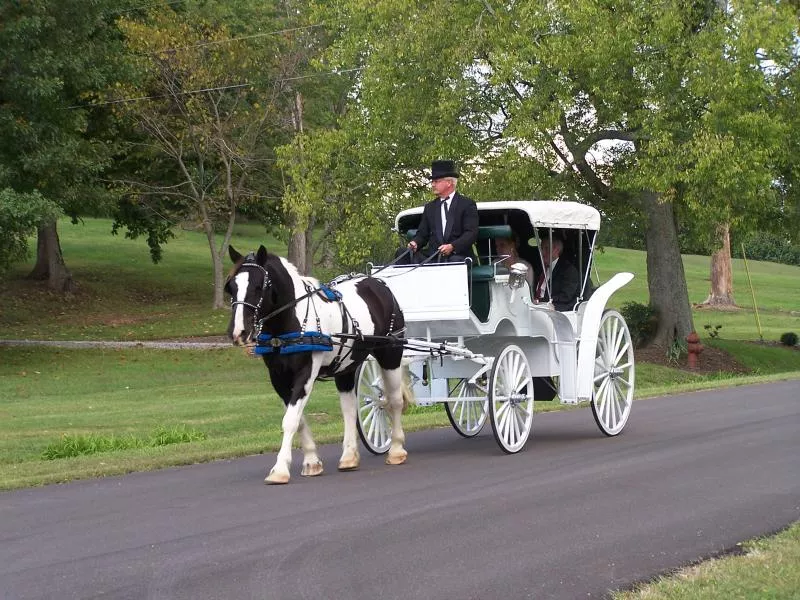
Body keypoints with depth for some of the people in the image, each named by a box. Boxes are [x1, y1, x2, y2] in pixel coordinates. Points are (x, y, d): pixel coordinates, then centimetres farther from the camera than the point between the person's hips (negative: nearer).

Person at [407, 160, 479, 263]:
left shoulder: (467, 205, 5)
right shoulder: (430, 207, 22)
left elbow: (471, 233, -5)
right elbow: (422, 234, 19)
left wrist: (452, 246, -20)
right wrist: (416, 243, -5)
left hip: (459, 257, -4)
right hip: (434, 258, 4)